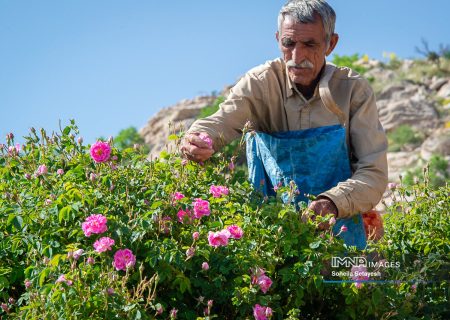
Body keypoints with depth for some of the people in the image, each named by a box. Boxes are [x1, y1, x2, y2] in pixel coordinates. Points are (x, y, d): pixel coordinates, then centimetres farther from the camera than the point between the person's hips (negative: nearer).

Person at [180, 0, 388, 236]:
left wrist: (333, 203, -32)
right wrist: (198, 141, -42)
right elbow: (221, 123, -18)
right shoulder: (260, 82, -2)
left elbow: (374, 173, -12)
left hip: (339, 222, 1)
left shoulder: (354, 90, -5)